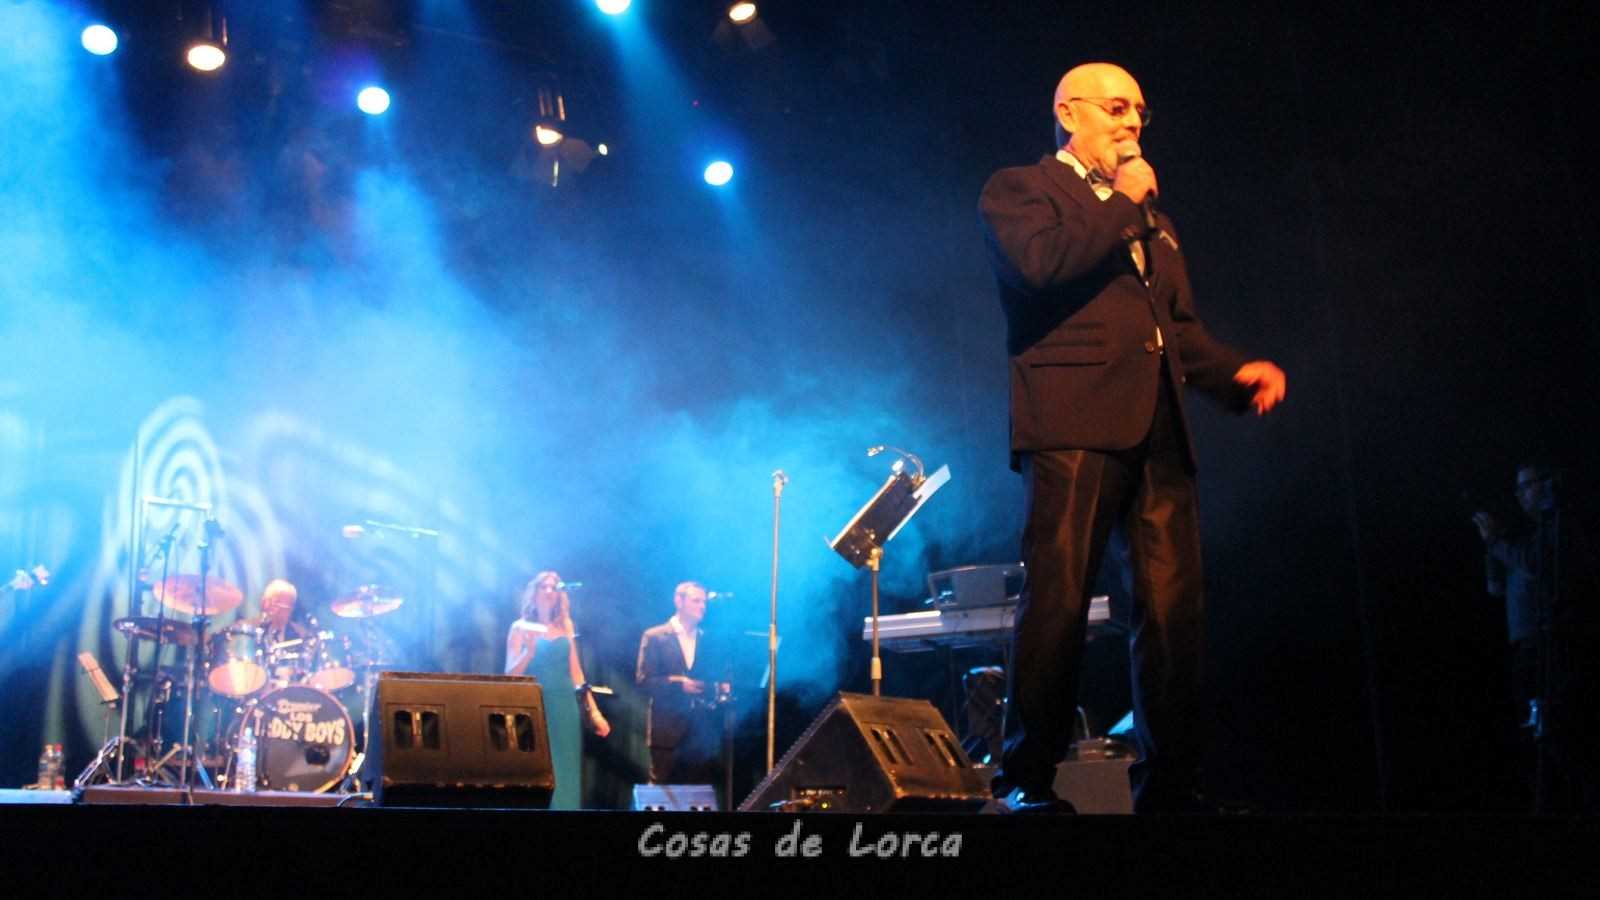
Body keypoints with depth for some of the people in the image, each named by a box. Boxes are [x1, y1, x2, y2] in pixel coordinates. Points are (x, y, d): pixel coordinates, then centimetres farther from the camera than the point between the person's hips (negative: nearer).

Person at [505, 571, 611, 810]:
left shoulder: (565, 626, 11)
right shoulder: (521, 627, 1)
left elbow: (575, 672, 12)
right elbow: (510, 674, -5)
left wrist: (594, 711, 8)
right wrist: (530, 650, -23)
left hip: (565, 708, 4)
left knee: (564, 774, 5)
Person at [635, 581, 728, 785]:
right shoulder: (655, 637, -1)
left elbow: (715, 677, 15)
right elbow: (643, 679, -7)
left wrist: (721, 687, -7)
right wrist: (678, 684, -18)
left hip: (702, 731, 4)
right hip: (667, 729, -4)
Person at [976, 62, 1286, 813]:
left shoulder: (1149, 217, 31)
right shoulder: (1017, 189, 10)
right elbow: (1041, 261, -12)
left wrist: (1236, 372, 9)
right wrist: (1121, 202, 0)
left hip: (1157, 427, 7)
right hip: (1073, 420, -6)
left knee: (1175, 608, 0)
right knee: (1058, 601, -10)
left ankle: (1170, 783, 6)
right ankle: (1028, 779, -2)